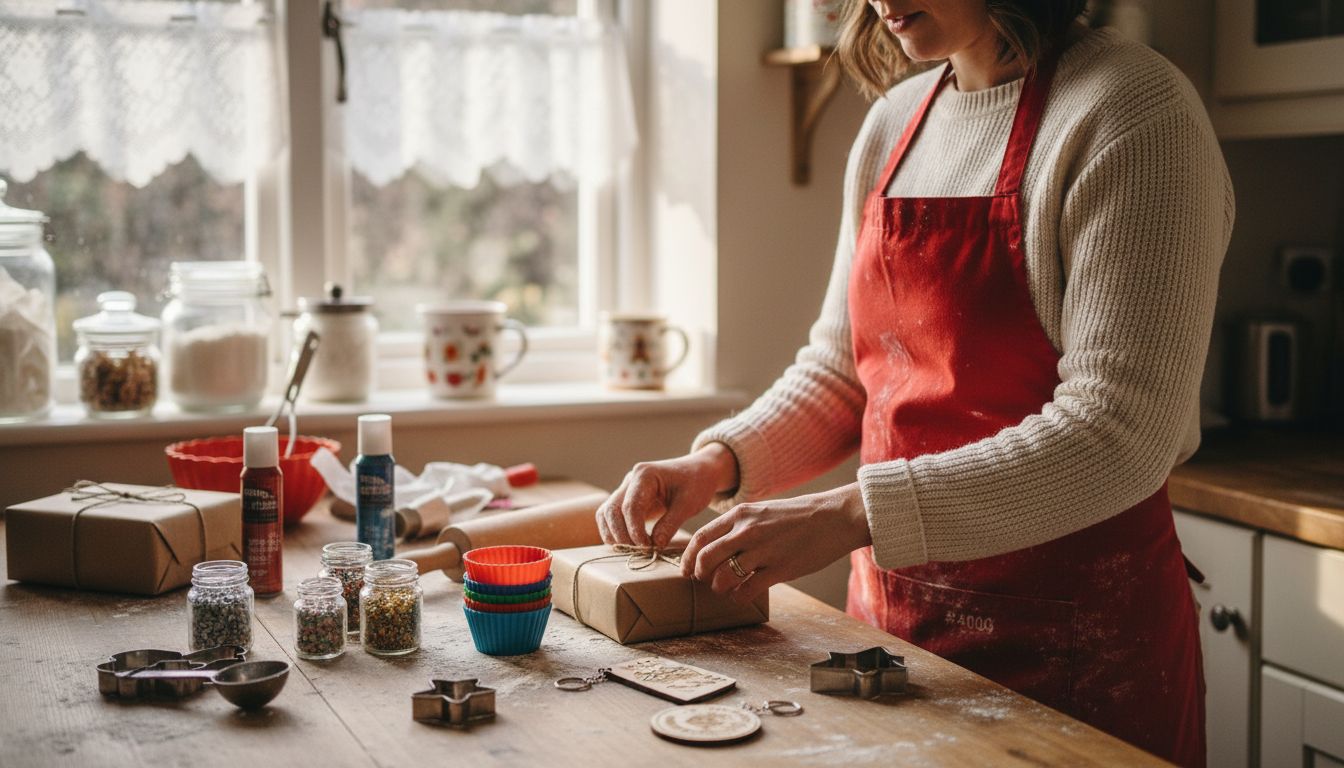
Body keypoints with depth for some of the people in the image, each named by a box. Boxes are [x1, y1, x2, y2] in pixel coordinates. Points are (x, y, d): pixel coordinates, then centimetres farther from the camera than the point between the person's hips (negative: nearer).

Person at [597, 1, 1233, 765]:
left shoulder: (1132, 109, -15)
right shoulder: (894, 121, 6)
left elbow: (1118, 436, -23)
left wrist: (849, 515, -28)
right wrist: (718, 463, -6)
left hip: (1075, 631, -6)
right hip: (891, 611, 6)